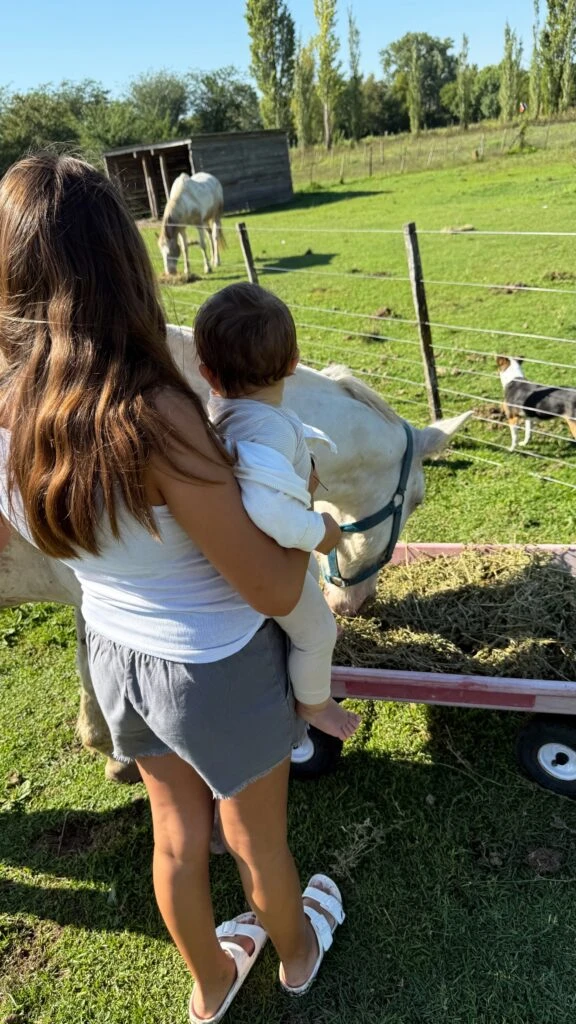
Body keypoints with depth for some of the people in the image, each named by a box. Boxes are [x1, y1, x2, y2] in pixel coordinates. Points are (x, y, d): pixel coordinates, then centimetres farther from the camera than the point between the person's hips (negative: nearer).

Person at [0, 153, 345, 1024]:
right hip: (221, 669, -5)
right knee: (256, 839, 25)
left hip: (115, 654, 5)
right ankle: (297, 950, 58)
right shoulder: (152, 416, -35)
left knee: (176, 831, 29)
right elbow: (275, 591, -27)